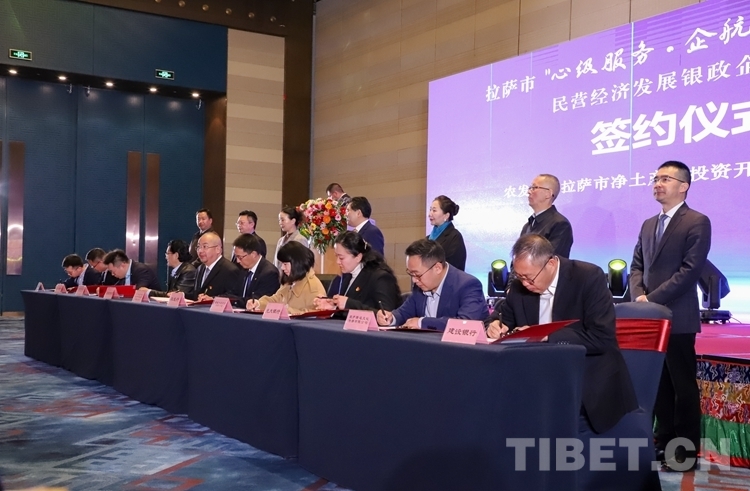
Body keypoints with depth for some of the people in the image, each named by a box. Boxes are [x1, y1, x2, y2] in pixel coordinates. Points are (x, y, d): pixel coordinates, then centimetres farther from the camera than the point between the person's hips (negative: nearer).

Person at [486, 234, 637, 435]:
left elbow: (602, 338, -20)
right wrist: (495, 324, -9)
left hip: (590, 383, -6)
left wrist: (546, 337, -24)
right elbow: (507, 320, 16)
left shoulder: (589, 277, -14)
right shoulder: (519, 285, 1)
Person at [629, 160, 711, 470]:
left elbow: (690, 271, -15)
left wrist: (652, 299, -17)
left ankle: (686, 448, 12)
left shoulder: (697, 223, -7)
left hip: (678, 318, -6)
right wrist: (639, 296, -5)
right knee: (658, 383, 12)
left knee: (683, 385, 2)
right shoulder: (648, 225, 16)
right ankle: (664, 439, 23)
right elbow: (637, 266, 14)